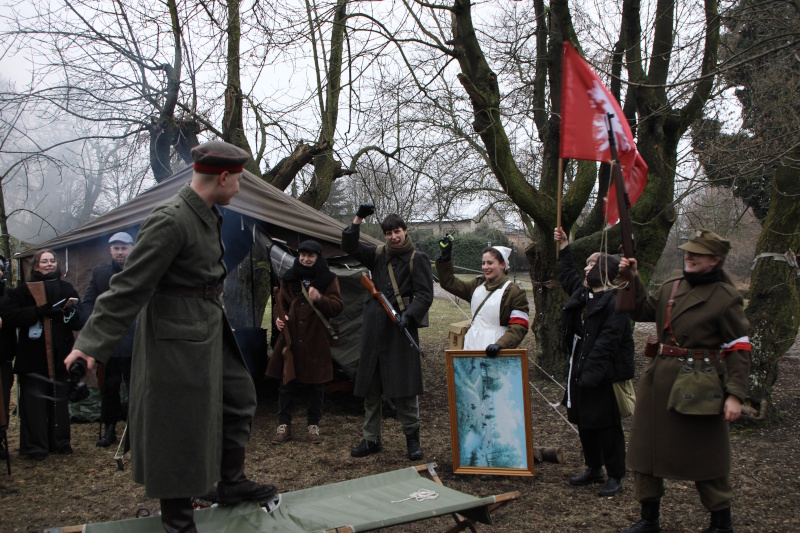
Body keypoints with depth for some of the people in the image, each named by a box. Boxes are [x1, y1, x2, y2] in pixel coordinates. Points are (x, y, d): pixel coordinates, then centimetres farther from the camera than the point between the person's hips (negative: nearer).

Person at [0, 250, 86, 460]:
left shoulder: (66, 289, 12)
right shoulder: (24, 290, 4)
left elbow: (81, 322, 7)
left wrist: (71, 309, -15)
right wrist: (39, 311, -19)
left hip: (60, 356, 3)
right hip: (33, 358, -3)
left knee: (59, 399, 7)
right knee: (34, 401, -2)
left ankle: (60, 442, 17)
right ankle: (35, 446, 6)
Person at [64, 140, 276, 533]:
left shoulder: (208, 215, 6)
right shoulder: (169, 221, -24)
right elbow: (130, 286, -25)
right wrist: (93, 343, -27)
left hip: (209, 331, 10)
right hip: (177, 338, -10)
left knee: (238, 397, 18)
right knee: (179, 426, 1)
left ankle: (231, 483, 35)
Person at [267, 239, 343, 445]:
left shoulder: (328, 279, 1)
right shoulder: (289, 279, 8)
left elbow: (338, 306, -6)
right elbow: (281, 303, 16)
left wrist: (320, 299, -25)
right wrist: (279, 317, -6)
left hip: (317, 341, -2)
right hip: (291, 339, 2)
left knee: (316, 384, 6)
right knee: (287, 383, 3)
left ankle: (313, 425, 18)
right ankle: (284, 425, 12)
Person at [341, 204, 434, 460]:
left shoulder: (417, 259, 0)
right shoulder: (378, 255, 13)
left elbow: (425, 294, -6)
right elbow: (349, 246, 8)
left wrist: (409, 315, -21)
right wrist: (358, 218, 0)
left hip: (400, 328, -5)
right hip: (374, 328, 5)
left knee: (404, 387, -4)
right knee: (371, 387, 8)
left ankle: (412, 438, 9)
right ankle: (371, 439, 18)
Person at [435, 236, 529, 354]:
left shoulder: (515, 292, -4)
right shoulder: (477, 285, 15)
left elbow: (519, 327, -10)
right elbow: (449, 283, 19)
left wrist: (500, 344, -25)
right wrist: (446, 256, 11)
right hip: (472, 344, 5)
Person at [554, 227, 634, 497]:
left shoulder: (615, 301, -17)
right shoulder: (581, 291, 11)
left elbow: (608, 340, -23)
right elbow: (567, 275, 34)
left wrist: (592, 371, -27)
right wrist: (564, 247, 31)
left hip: (604, 373, -9)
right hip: (581, 369, 9)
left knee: (607, 426, 0)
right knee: (584, 422, 16)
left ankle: (615, 477, 11)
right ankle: (593, 469, 31)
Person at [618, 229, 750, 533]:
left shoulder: (726, 297, -9)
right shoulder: (671, 287, 9)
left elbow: (739, 349, -9)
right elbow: (643, 312, 16)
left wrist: (735, 395, -16)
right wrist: (634, 280, 1)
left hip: (699, 384, -6)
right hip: (658, 380, 6)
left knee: (705, 455, 5)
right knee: (646, 448, 11)